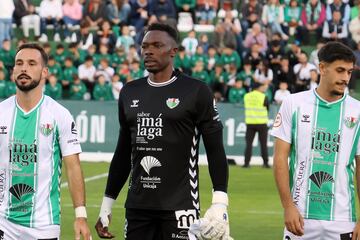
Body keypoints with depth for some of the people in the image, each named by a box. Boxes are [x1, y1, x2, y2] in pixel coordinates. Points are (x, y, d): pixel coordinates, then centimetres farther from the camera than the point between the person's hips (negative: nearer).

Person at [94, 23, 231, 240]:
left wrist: (220, 203, -13)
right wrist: (107, 204, 18)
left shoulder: (196, 92, -3)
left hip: (179, 205, -5)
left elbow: (215, 149, -4)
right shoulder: (130, 92, 13)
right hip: (138, 205, 5)